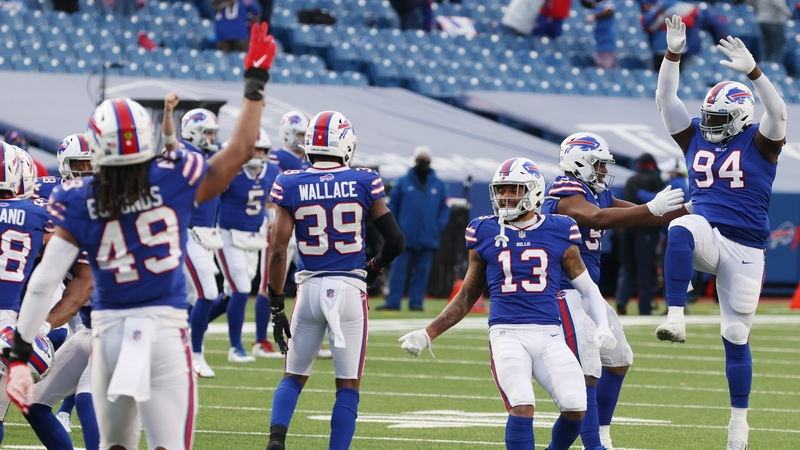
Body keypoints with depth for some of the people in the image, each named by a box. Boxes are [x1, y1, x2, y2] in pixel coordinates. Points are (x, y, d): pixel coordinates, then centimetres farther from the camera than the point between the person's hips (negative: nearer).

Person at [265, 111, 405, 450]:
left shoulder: (290, 186, -2)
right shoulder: (363, 183, -2)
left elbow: (278, 250, -5)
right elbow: (395, 240, 0)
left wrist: (275, 307, 1)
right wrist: (374, 268, 20)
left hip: (310, 286, 1)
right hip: (350, 287, -1)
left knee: (294, 375, 16)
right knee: (348, 384, 7)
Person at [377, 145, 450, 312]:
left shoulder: (439, 185, 7)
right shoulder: (403, 183, 3)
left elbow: (445, 209, 11)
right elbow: (392, 205, 6)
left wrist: (438, 228, 0)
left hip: (428, 239, 1)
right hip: (405, 237, -1)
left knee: (422, 271, 3)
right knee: (398, 269, -4)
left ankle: (416, 302, 9)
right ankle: (392, 302, -2)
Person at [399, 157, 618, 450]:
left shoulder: (559, 233, 8)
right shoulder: (485, 234, 10)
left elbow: (587, 289, 16)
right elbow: (467, 297, 20)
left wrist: (603, 327, -2)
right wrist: (428, 334, 15)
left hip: (549, 335, 1)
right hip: (507, 334, -1)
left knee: (575, 409, -14)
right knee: (522, 407, -23)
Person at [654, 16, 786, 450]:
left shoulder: (758, 142, -1)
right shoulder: (696, 136, 9)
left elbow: (777, 113, -20)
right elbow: (666, 100, 1)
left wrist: (752, 71, -32)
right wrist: (673, 54, -11)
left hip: (744, 248, -2)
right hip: (705, 233, 2)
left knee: (736, 337, 4)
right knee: (681, 229, -37)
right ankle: (676, 318, -42)